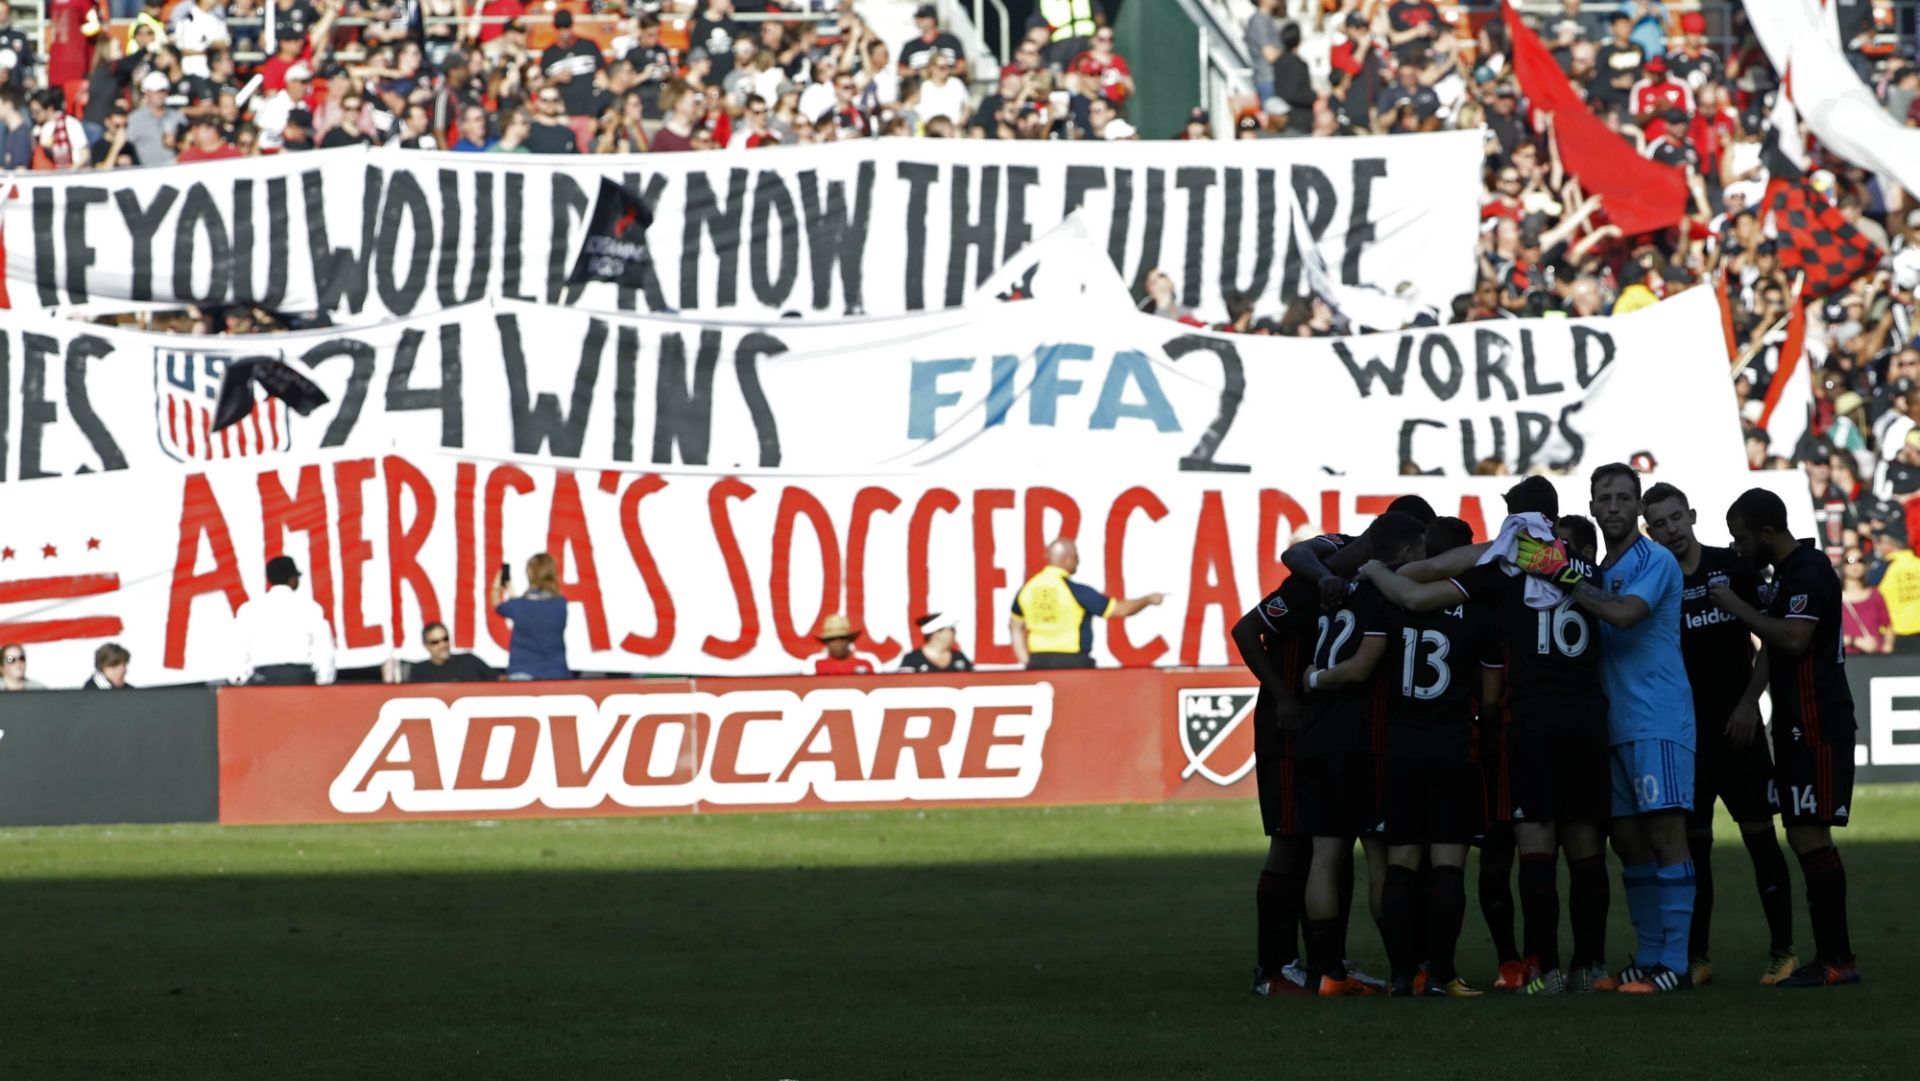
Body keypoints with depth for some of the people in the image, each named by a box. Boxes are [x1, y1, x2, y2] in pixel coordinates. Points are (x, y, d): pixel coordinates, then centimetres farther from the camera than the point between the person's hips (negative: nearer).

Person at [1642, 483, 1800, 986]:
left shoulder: (1732, 567, -1)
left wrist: (1748, 702, -6)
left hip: (1736, 724, -2)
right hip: (1682, 730, 2)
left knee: (1759, 832, -3)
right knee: (1693, 841, 3)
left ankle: (1782, 950, 1)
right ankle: (1697, 956, 8)